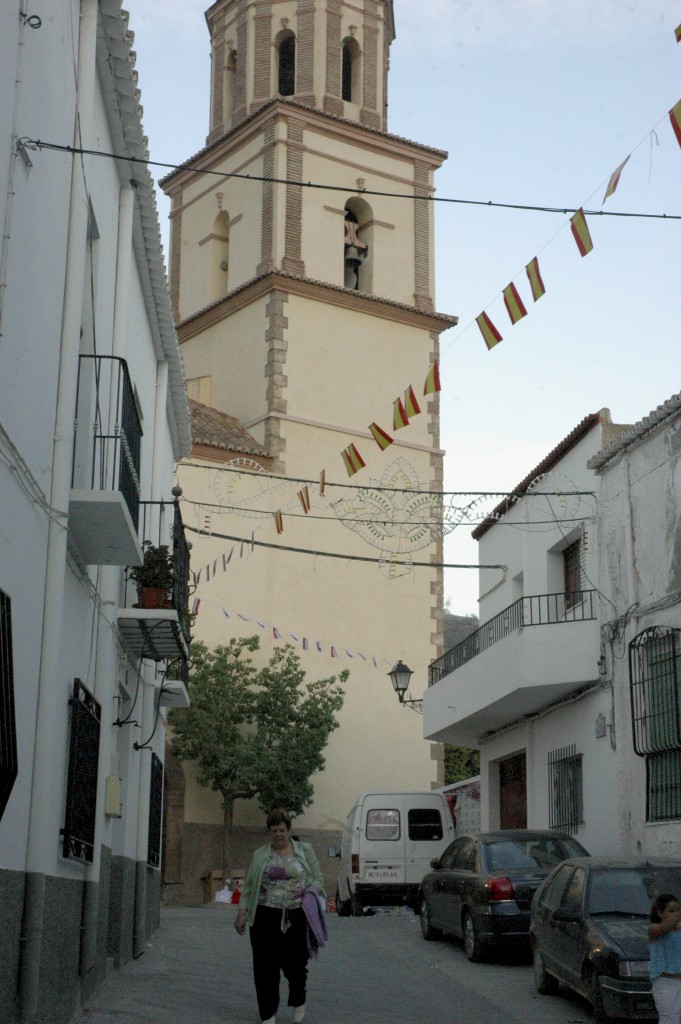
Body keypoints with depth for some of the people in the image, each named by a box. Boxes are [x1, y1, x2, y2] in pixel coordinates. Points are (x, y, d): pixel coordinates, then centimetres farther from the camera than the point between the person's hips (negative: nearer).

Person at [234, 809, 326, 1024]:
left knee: (295, 963, 1)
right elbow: (248, 886, 7)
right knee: (266, 966, 2)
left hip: (297, 917, -1)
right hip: (265, 917, 1)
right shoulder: (259, 855, 7)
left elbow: (318, 879, 5)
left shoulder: (305, 851, 4)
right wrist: (242, 913, 1)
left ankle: (298, 1001, 27)